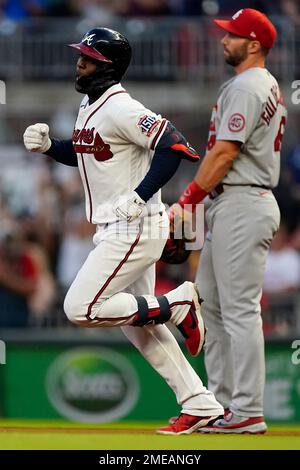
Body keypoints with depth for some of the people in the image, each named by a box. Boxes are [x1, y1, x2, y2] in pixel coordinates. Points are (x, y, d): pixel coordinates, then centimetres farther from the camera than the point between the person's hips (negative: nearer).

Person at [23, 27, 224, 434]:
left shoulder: (121, 109, -18)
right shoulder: (89, 106, 12)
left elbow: (174, 146, -25)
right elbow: (82, 154, 27)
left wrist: (138, 197, -25)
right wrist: (47, 145, 8)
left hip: (135, 229, -10)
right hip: (115, 230, 10)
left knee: (80, 309, -12)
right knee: (138, 325, 12)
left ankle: (177, 305, -3)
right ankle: (200, 404, 16)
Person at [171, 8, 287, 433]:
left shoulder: (246, 87, -13)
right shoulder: (267, 86, 20)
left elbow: (224, 152, -18)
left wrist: (187, 200, -14)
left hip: (242, 204, -11)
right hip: (230, 206, 11)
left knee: (240, 309, -10)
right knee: (210, 303, 14)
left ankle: (248, 413, -11)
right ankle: (223, 402, 17)